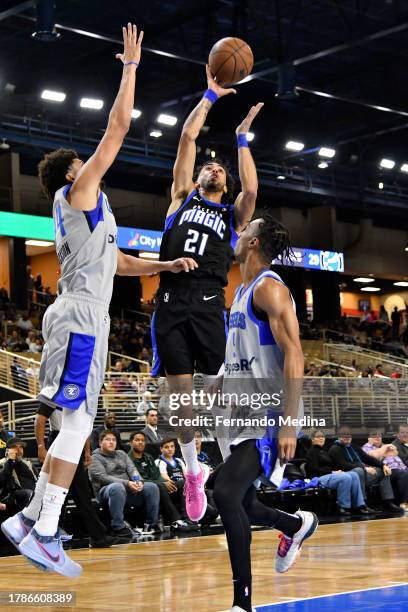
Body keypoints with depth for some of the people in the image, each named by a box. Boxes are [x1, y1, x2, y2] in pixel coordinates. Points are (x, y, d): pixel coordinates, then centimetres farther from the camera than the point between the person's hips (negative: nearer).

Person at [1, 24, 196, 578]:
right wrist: (131, 63, 1)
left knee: (77, 427, 10)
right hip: (80, 318, -10)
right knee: (77, 425, -13)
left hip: (85, 320, 10)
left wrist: (166, 265, 21)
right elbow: (119, 125, -6)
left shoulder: (83, 211, 24)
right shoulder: (79, 190, -2)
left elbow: (118, 263, 33)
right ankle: (45, 534, -15)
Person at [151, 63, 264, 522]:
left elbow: (251, 191, -3)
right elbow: (187, 136, 16)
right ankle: (192, 472, 16)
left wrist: (241, 140, 7)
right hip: (171, 299, 1)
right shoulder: (183, 197, 20)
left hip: (209, 302, -1)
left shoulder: (233, 214, 19)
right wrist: (211, 95, 21)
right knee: (180, 392, 1)